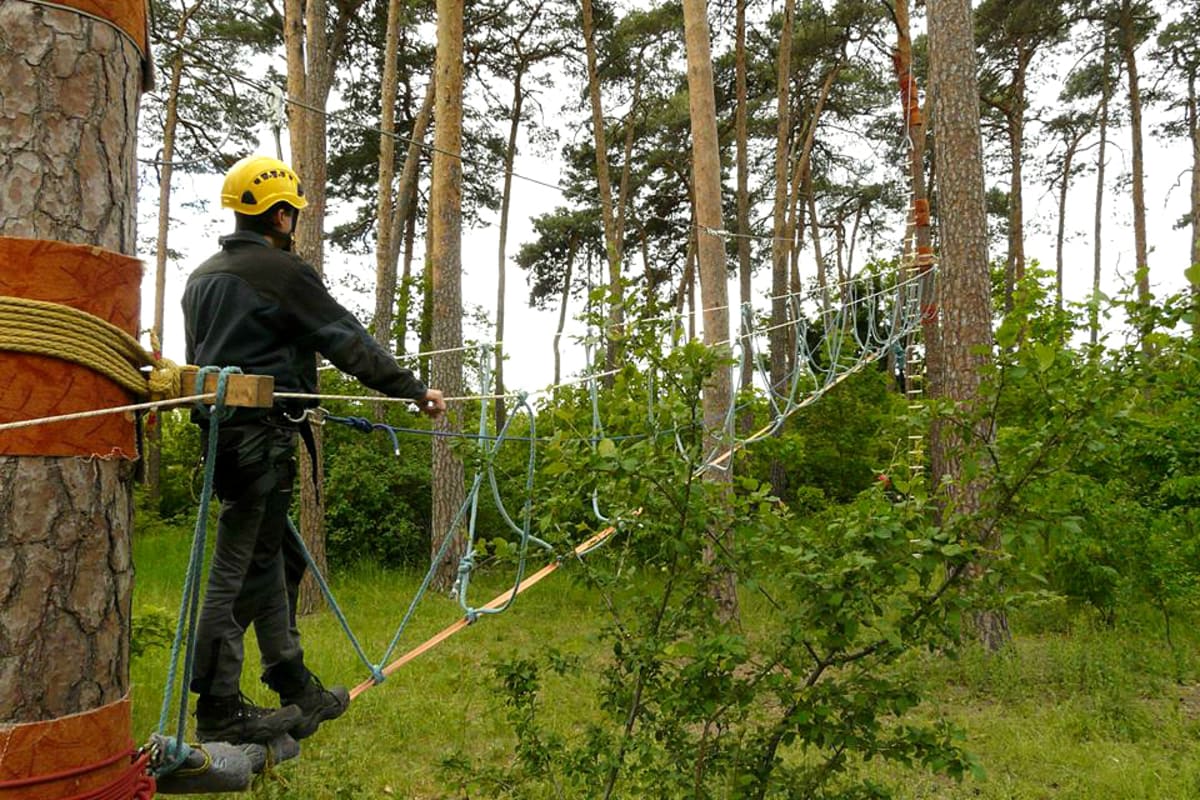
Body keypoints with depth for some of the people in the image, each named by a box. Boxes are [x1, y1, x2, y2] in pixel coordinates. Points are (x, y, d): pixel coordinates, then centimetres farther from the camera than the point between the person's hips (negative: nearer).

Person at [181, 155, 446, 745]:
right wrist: (416, 390, -4)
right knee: (240, 566, -4)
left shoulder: (201, 277, 18)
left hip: (221, 427, 9)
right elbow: (349, 343, -10)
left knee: (274, 557, 15)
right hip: (261, 436, -9)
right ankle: (218, 711, 5)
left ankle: (295, 689, 24)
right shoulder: (282, 271, -9)